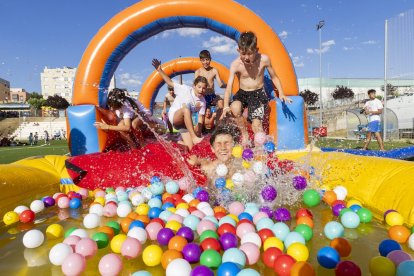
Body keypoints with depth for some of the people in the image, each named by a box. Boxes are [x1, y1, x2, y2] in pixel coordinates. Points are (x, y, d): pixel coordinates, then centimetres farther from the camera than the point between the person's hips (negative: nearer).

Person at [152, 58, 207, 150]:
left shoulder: (202, 101, -2)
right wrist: (159, 70, -17)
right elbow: (170, 82, -7)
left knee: (190, 147, -13)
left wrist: (198, 134, -13)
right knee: (186, 107, -40)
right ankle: (193, 137, -47)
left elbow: (200, 120, -4)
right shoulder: (185, 89, -11)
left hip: (185, 121, 5)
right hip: (174, 116, -4)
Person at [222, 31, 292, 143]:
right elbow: (229, 86, -21)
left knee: (256, 125, -15)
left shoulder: (264, 59, -12)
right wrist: (226, 106, -34)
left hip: (259, 94, -1)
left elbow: (274, 77, 3)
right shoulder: (236, 64, -14)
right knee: (234, 108, -32)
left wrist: (281, 94, -10)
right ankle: (244, 134, -8)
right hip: (242, 93, 1)